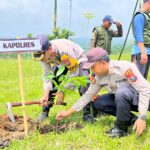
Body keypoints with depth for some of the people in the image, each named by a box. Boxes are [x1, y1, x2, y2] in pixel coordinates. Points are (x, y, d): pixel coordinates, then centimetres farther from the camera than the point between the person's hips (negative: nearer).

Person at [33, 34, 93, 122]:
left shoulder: (65, 50, -44)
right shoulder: (44, 54, -26)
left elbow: (74, 73, -32)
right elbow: (47, 75, -18)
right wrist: (45, 95, -27)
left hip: (78, 60, -5)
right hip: (61, 63, 5)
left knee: (84, 85, -24)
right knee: (51, 85, -6)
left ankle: (87, 113, -12)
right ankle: (45, 112, 7)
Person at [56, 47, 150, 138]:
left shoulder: (124, 68, -27)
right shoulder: (99, 77, -5)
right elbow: (87, 96, 5)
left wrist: (142, 118, -34)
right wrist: (68, 113, 4)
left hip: (141, 97, -8)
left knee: (121, 92, -36)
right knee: (98, 103, -5)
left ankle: (121, 129, -15)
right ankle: (131, 119, 1)